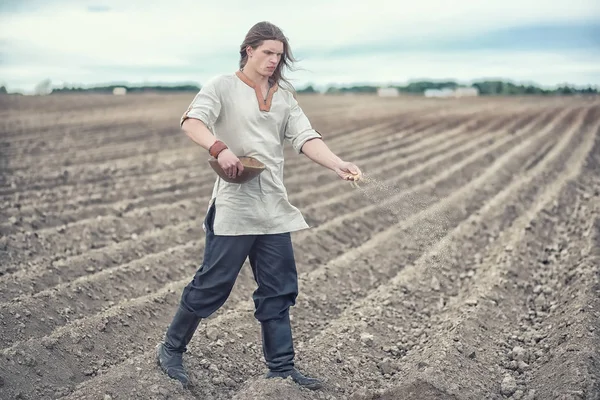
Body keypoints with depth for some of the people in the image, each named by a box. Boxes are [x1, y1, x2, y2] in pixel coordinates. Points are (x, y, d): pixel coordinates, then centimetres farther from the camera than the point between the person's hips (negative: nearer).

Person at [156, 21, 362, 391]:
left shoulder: (284, 95, 14)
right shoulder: (224, 86, -1)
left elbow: (306, 138, 2)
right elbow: (192, 121, -15)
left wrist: (337, 164, -15)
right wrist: (219, 148, -34)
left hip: (274, 208, 6)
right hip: (233, 206, -6)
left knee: (279, 290, 8)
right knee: (213, 284, 0)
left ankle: (282, 367, 19)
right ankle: (171, 350, 21)